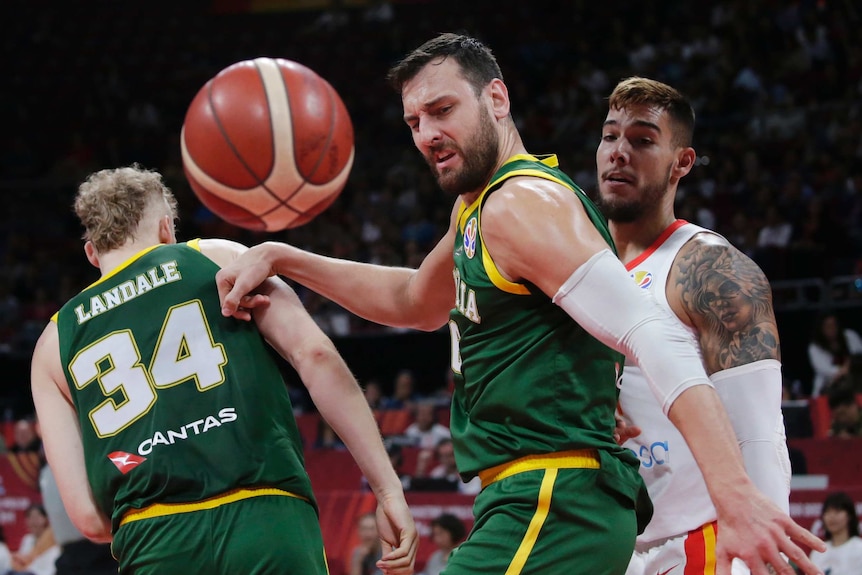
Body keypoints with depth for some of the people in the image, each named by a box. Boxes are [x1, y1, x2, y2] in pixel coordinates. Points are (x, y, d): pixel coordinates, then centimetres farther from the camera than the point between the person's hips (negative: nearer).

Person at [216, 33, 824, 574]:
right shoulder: (476, 208, 18)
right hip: (536, 499, 11)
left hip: (553, 506, -11)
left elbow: (658, 339, -23)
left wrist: (739, 498, -33)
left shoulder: (523, 203, -13)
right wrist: (281, 258, 30)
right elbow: (416, 302, 39)